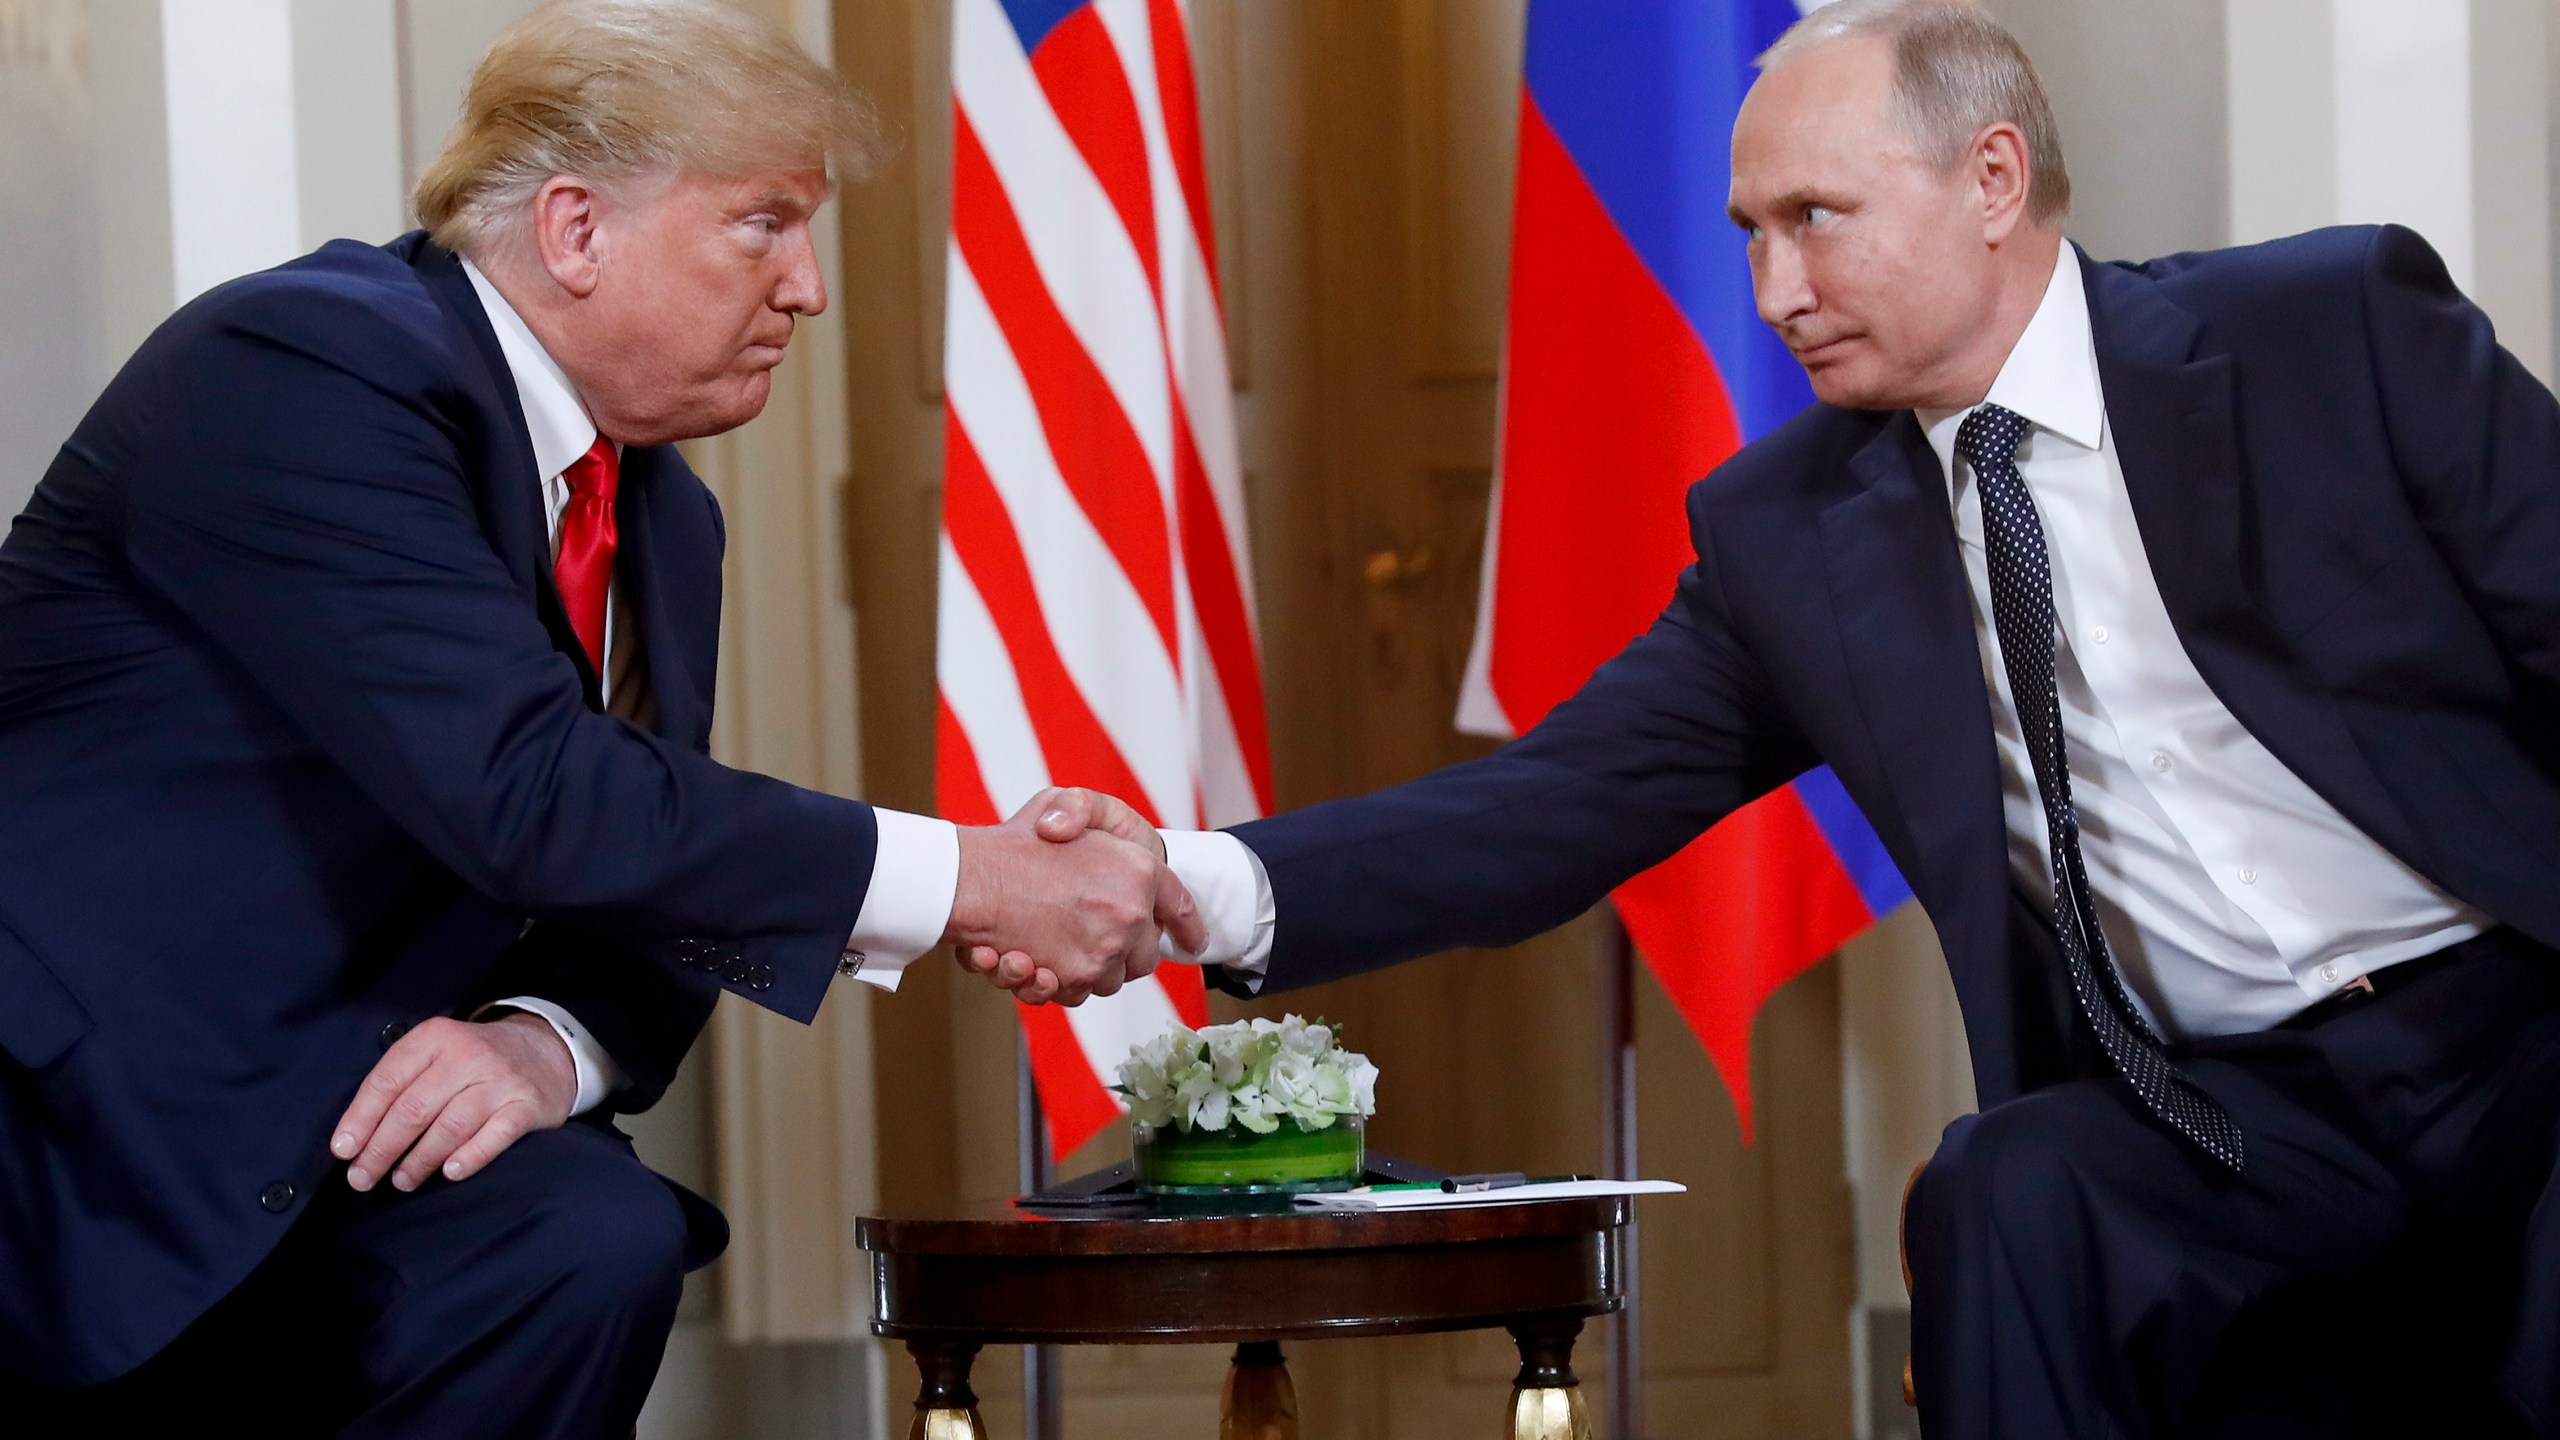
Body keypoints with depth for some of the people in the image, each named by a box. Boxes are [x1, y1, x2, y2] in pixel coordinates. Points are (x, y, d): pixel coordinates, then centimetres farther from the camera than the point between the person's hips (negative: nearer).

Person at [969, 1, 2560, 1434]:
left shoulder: (2342, 331, -3)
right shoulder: (1787, 530, 7)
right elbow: (1556, 812, 2)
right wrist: (1204, 889, -13)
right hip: (2234, 1114, 4)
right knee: (2007, 1199, -28)